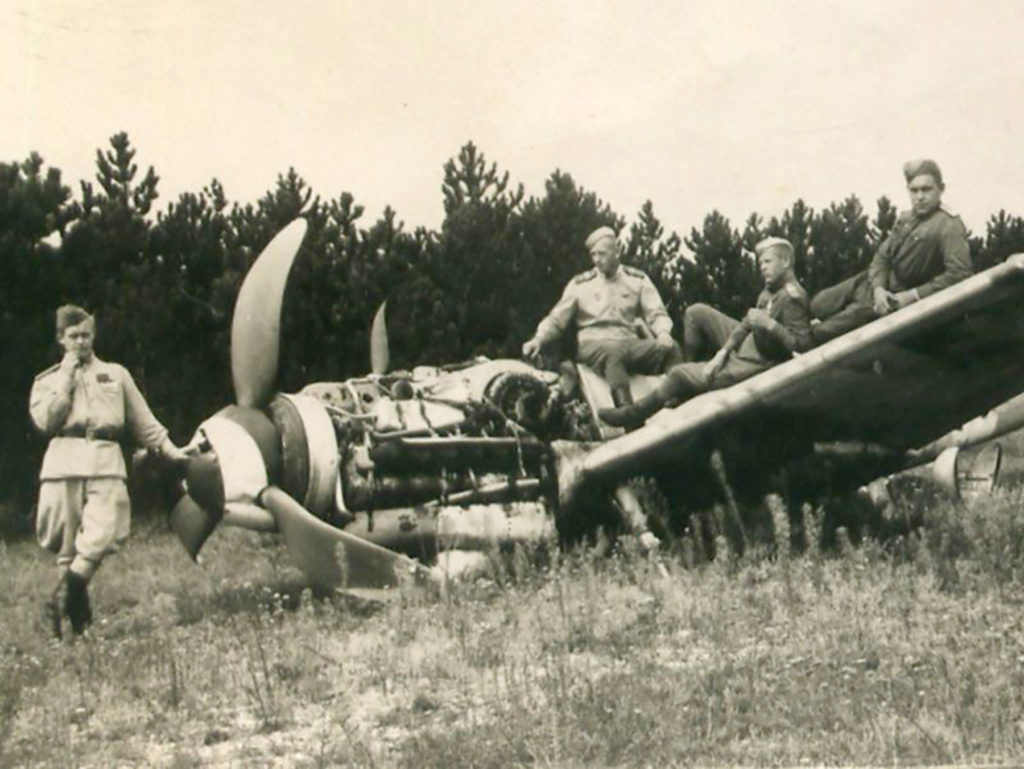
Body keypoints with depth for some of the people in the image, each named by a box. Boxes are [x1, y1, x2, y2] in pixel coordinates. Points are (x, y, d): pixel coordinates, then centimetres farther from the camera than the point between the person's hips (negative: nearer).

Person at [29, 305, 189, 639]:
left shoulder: (116, 374, 23)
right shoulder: (48, 380, 20)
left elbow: (143, 420, 23)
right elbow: (45, 420, 1)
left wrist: (169, 449, 16)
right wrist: (67, 381, 4)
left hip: (106, 460, 0)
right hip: (63, 460, 0)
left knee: (103, 534, -22)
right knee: (66, 545, -4)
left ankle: (62, 598, -17)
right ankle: (79, 619, 0)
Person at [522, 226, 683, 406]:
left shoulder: (637, 280, 14)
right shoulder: (580, 284, 11)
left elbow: (656, 314, 9)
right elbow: (556, 319, 12)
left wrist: (663, 332, -14)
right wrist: (538, 339, -7)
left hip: (630, 343, 2)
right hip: (593, 344, -2)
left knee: (670, 348, -25)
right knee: (614, 352, -39)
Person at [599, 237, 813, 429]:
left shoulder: (792, 299, -26)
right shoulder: (771, 290, 2)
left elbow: (803, 346, -29)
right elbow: (747, 323, 6)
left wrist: (771, 325, -36)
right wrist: (722, 353, -3)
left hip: (755, 365, -10)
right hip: (746, 342, 10)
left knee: (679, 374, -11)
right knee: (696, 313, 11)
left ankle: (633, 415, 7)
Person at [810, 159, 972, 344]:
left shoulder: (949, 227, -21)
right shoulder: (905, 219, 3)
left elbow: (960, 273, -29)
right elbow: (882, 257, 6)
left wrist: (913, 296, -25)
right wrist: (878, 288, -15)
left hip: (898, 296, -7)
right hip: (876, 282, 7)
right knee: (819, 306, 8)